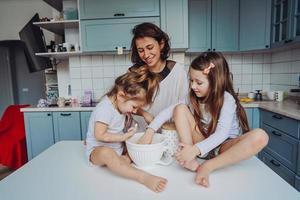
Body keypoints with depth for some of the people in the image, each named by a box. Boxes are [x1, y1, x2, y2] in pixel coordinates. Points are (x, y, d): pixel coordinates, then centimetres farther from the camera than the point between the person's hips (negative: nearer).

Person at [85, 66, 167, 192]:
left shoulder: (121, 105, 1)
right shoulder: (104, 109, -24)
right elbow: (99, 135, -26)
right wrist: (123, 137, -21)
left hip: (118, 148, 9)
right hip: (98, 150, -9)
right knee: (107, 153, -42)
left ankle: (117, 164, -25)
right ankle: (144, 177, -50)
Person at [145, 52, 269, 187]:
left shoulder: (227, 99, -17)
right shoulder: (193, 97, -4)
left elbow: (222, 133, -29)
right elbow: (169, 111, -10)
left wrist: (195, 149, -42)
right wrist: (149, 131, -22)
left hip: (224, 146, -3)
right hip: (202, 143, 3)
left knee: (260, 136, -32)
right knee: (180, 108, -14)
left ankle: (207, 167, -28)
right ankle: (191, 161, -24)